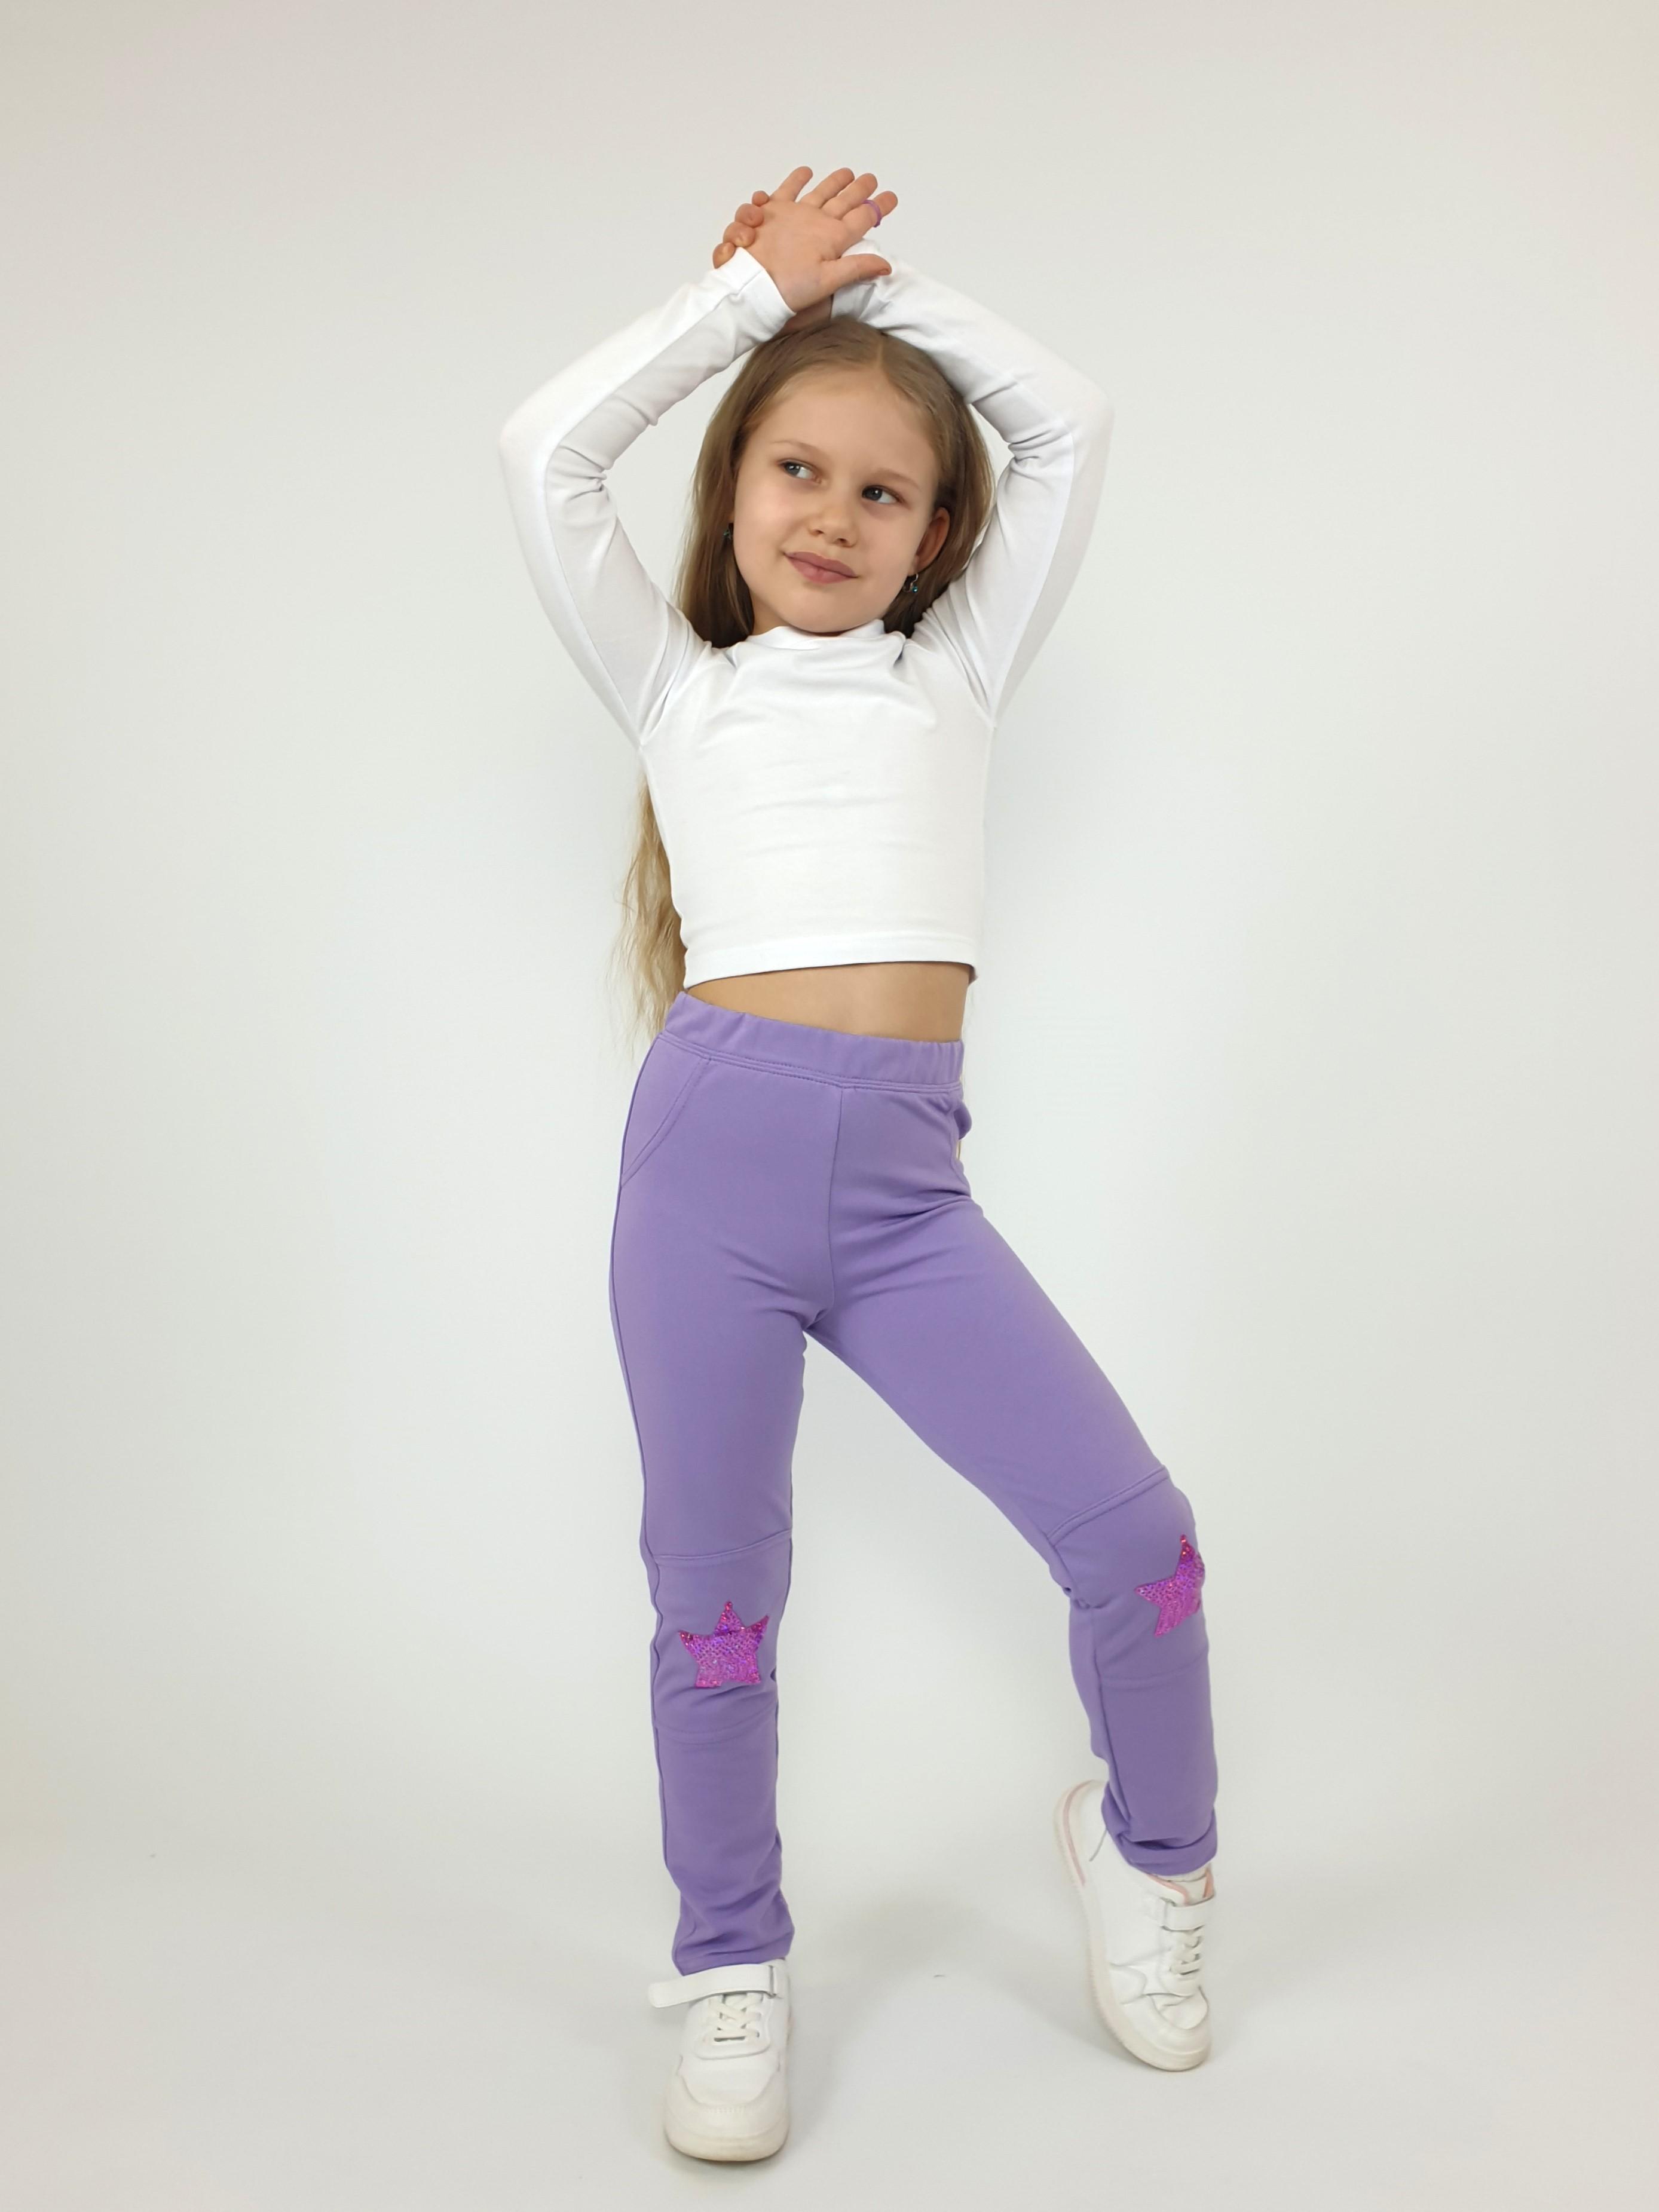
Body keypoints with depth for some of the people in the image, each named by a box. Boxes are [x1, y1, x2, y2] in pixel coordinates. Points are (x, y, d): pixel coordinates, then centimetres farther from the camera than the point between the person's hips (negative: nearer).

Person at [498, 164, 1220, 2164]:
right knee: (714, 1600, 6)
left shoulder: (953, 677, 18)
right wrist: (760, 285, 14)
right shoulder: (681, 690, 15)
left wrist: (876, 278, 23)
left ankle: (1148, 1854, 25)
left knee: (1134, 1532, -5)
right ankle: (732, 1970, 27)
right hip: (712, 1151, -1)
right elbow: (545, 453, 7)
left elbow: (1071, 424, 21)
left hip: (906, 1179, 1)